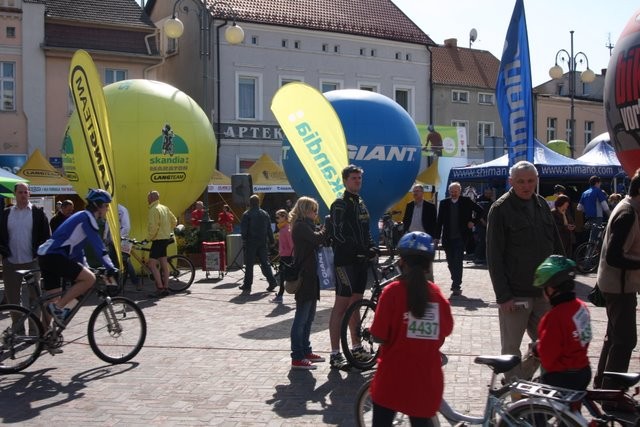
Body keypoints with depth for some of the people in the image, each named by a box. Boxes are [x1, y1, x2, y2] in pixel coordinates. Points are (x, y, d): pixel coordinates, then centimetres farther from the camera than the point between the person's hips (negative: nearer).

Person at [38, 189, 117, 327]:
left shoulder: (82, 217, 22)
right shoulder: (87, 217, -9)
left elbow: (77, 245, 29)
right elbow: (98, 245, -16)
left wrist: (84, 267, 31)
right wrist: (111, 268, -15)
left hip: (46, 255, 10)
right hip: (53, 257, -10)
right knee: (90, 278, -15)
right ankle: (58, 307, -11)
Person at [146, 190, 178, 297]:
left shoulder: (154, 209, -15)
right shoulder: (164, 208, 12)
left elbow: (154, 227, -21)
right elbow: (174, 221, 16)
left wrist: (148, 238, -11)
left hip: (158, 239, -9)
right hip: (165, 238, 9)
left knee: (152, 264, -7)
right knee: (164, 264, 10)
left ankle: (160, 287, -11)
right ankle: (166, 288, 13)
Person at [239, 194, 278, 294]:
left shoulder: (247, 214, -8)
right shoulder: (265, 214, 7)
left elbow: (243, 229, -10)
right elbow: (269, 229, 10)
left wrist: (244, 239, -1)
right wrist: (271, 241, 15)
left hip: (251, 242, -4)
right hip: (262, 242, 4)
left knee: (249, 264, 1)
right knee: (264, 263, 12)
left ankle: (247, 286, 4)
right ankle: (272, 281, 6)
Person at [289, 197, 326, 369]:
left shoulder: (305, 225, 20)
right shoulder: (301, 226, -12)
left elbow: (316, 242, 13)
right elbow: (317, 239, -27)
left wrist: (323, 232, -3)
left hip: (310, 277, 10)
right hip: (304, 277, -10)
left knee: (309, 316, 16)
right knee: (301, 317, -7)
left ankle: (306, 351, 25)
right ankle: (297, 358, -3)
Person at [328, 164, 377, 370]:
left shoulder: (361, 203, 18)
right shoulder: (340, 204, -9)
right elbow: (338, 235, -18)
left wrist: (371, 248, 4)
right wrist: (361, 249, -23)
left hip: (361, 260, 8)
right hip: (346, 260, -8)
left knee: (355, 303, 14)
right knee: (341, 305, -7)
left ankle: (356, 347, 23)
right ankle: (335, 354, -3)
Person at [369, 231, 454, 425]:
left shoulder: (392, 291, -14)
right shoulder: (437, 293, -5)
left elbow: (379, 337, -14)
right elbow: (446, 330, 6)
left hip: (392, 378, -3)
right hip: (426, 379, 3)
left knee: (382, 421, 13)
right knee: (422, 421, 18)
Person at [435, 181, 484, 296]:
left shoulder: (466, 201, 0)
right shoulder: (444, 203, 6)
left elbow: (480, 211, 9)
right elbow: (439, 221, 6)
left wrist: (473, 222, 0)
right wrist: (437, 237, 2)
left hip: (461, 237, -3)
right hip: (448, 238, 3)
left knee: (457, 261, -9)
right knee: (450, 262, 9)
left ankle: (456, 286, -7)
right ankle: (456, 283, 28)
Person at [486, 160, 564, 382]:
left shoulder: (542, 205, 10)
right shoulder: (500, 209, -8)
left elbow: (557, 247, 15)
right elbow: (494, 257, -11)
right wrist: (503, 296, -15)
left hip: (543, 292, 6)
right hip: (514, 294, -6)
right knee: (511, 348, 4)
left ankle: (523, 380, 30)